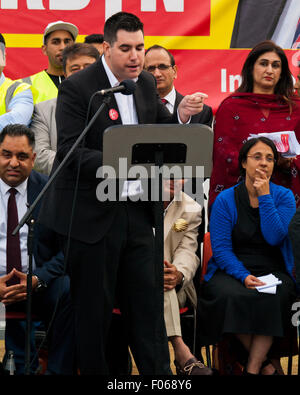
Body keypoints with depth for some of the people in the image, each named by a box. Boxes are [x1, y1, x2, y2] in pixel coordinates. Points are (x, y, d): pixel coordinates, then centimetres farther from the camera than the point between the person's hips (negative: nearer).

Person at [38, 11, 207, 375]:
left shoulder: (146, 84, 9)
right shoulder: (77, 88, -12)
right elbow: (70, 152, -19)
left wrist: (181, 115, -9)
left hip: (135, 210, 6)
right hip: (91, 213, -5)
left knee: (148, 299, 5)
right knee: (93, 307, 4)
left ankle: (159, 376, 10)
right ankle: (93, 370, 17)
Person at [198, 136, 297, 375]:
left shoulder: (284, 197, 5)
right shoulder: (225, 200, 3)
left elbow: (275, 237, -12)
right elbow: (221, 248, -4)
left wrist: (264, 196, -12)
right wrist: (244, 276, -19)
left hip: (273, 272, 1)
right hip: (232, 270, 0)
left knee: (274, 297, -34)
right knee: (231, 297, -34)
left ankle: (253, 368, -28)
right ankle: (264, 363, -18)